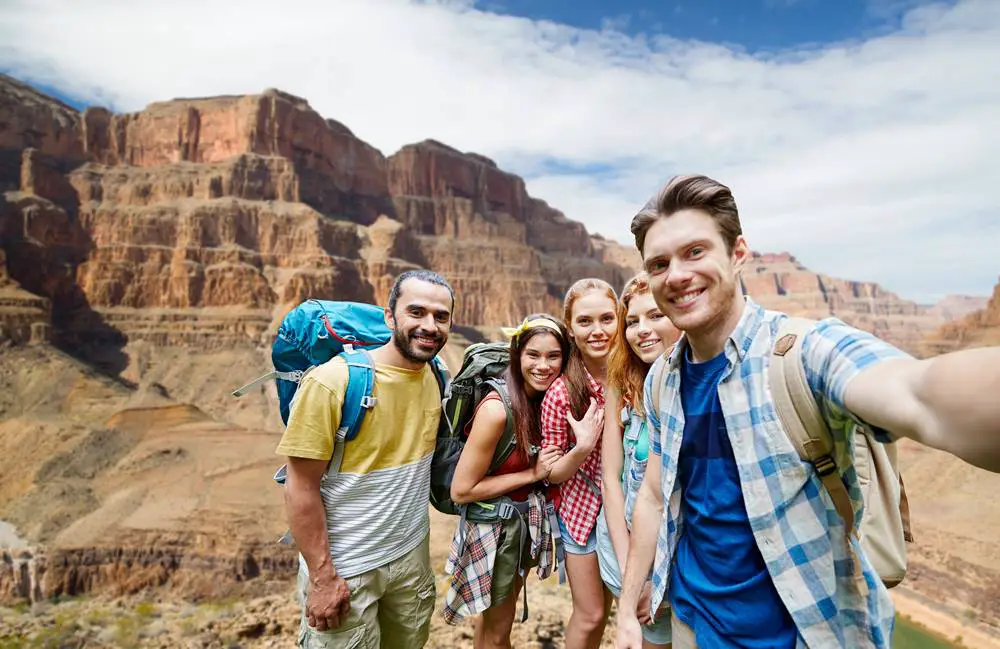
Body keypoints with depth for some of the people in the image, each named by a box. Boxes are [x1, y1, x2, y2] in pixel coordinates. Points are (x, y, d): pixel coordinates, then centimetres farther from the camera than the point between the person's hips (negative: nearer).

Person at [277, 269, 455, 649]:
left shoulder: (436, 378, -5)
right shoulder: (333, 382, -22)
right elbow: (301, 487, -18)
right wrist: (322, 577, -15)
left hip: (413, 554, 6)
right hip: (344, 568, -5)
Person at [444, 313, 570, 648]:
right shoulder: (497, 409, -28)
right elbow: (461, 491, -23)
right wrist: (532, 474, -22)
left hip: (527, 518, 7)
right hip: (493, 525, -6)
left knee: (499, 617, 28)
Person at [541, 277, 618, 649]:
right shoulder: (560, 393, -20)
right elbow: (550, 474, -12)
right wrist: (582, 448, -29)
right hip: (582, 510, -3)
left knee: (604, 607, 22)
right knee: (590, 615, 13)